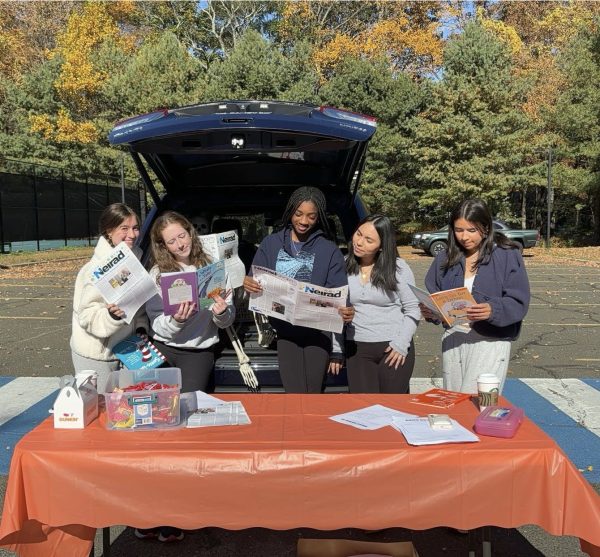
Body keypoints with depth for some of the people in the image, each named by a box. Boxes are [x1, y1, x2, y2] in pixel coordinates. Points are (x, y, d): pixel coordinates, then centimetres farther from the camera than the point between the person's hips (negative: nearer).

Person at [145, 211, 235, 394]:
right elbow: (157, 325, -3)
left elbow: (226, 322, 5)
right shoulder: (157, 273, 2)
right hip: (162, 346, 1)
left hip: (199, 350, -1)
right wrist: (176, 321, -22)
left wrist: (221, 313, -17)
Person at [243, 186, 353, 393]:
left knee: (313, 393, 3)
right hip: (285, 329, 1)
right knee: (295, 394, -4)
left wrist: (345, 311, -24)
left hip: (318, 330, 0)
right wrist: (248, 284, -19)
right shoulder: (271, 244, 6)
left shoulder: (329, 250, 3)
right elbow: (255, 281, 5)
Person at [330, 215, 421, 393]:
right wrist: (335, 349, 3)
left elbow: (412, 309, 0)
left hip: (395, 349, -1)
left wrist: (402, 344, -10)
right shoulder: (344, 267, 1)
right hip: (356, 349, 2)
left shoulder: (398, 267, -4)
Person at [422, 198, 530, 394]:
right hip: (452, 339, 5)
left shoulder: (508, 255, -5)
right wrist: (431, 311, -10)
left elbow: (519, 302, -9)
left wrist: (493, 310, -28)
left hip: (490, 342, -4)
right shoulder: (445, 258, 8)